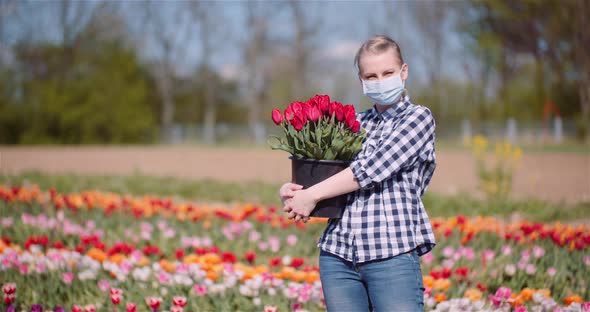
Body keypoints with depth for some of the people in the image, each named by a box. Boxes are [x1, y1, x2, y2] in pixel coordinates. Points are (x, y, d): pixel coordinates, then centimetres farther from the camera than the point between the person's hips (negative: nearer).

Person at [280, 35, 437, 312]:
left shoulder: (419, 118, 2)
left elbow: (372, 169, -10)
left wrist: (312, 195, -11)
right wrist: (292, 191, -4)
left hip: (393, 253, -5)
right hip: (338, 254, 5)